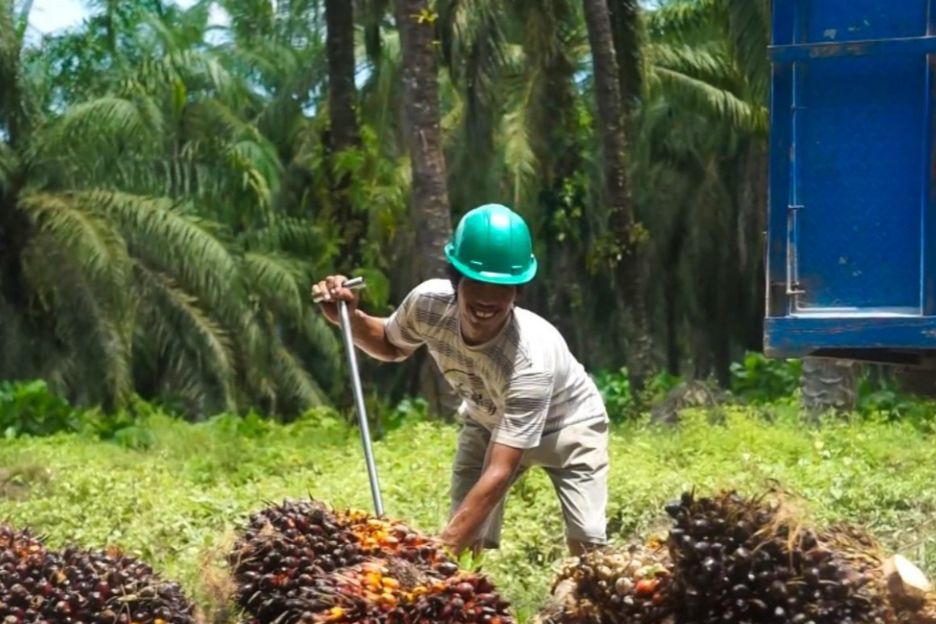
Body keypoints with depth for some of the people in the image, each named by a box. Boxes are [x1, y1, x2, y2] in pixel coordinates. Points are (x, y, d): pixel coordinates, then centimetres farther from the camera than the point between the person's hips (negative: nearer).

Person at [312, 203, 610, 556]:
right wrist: (349, 318, -24)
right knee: (465, 546, -9)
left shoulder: (531, 359, -43)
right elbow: (393, 345, -2)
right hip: (488, 424, 4)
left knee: (586, 546, -17)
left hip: (567, 426, -4)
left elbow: (499, 473, -45)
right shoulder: (429, 302, -29)